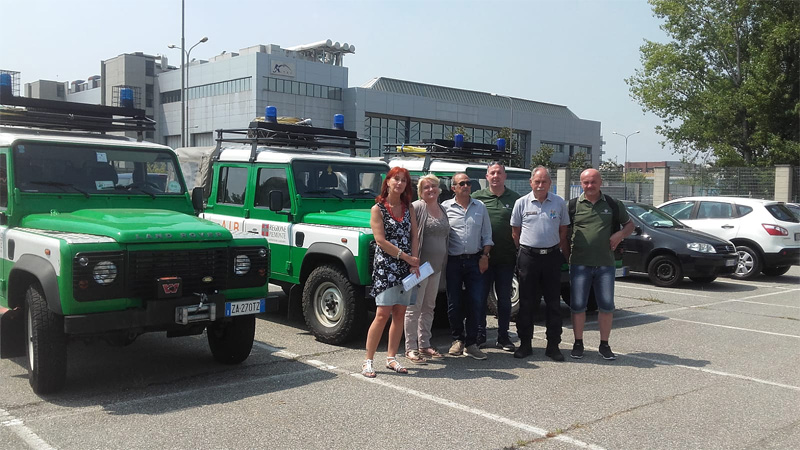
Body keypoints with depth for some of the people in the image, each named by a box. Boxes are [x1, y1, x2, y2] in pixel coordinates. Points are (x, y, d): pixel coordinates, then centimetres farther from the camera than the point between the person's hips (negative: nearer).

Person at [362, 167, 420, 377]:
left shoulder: (409, 208, 11)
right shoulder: (377, 209, -4)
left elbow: (413, 237, 7)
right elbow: (381, 240, -11)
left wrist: (414, 263, -5)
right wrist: (406, 257, -12)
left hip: (406, 267, 5)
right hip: (385, 266, -5)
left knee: (400, 314, 6)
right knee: (383, 314, -9)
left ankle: (391, 358, 16)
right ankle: (368, 361, -1)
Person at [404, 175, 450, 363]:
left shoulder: (442, 209, 15)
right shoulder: (416, 207, -9)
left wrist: (443, 262, 18)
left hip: (436, 266, 8)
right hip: (420, 265, -8)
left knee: (429, 307, 13)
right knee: (414, 307, -4)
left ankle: (424, 345, 22)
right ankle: (411, 349, 2)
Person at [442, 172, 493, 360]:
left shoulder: (480, 207, 10)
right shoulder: (445, 207, 3)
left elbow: (487, 235, 12)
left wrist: (484, 255, 0)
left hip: (474, 260, 1)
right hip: (453, 261, -1)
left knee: (474, 302, -2)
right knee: (454, 303, 4)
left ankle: (471, 343, 6)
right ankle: (457, 339, 19)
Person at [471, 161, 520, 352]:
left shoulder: (515, 198, 7)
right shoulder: (477, 197, 4)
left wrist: (519, 252, 1)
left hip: (506, 258, 1)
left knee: (504, 298, 8)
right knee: (480, 297, 4)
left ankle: (503, 337, 18)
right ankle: (479, 334, 16)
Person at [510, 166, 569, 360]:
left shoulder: (559, 203, 6)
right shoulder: (521, 203, 3)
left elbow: (563, 231, 12)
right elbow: (515, 232, 8)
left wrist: (560, 252, 6)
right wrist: (524, 251, 4)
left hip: (552, 257, 1)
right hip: (528, 257, -1)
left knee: (553, 302, 4)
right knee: (526, 302, 3)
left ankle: (553, 345, 12)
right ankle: (525, 344, 12)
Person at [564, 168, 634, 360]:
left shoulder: (612, 204, 8)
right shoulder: (573, 205, 4)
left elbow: (629, 225, 17)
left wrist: (620, 234, -4)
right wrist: (567, 254, -2)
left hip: (605, 264, 1)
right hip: (580, 264, -1)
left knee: (607, 305, 2)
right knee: (578, 305, 0)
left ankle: (604, 345, 16)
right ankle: (578, 344, 15)